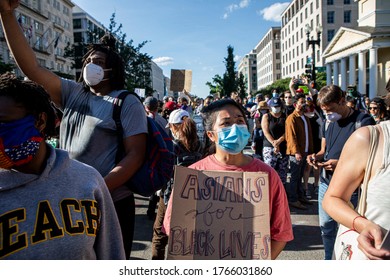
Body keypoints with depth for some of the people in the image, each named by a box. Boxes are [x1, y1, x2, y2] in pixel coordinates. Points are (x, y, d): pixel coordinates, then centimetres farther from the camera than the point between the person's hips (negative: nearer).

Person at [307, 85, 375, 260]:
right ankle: (328, 259, 34)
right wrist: (316, 157, -2)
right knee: (326, 226, 16)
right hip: (326, 182, 7)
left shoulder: (363, 121, -10)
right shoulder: (329, 122, 12)